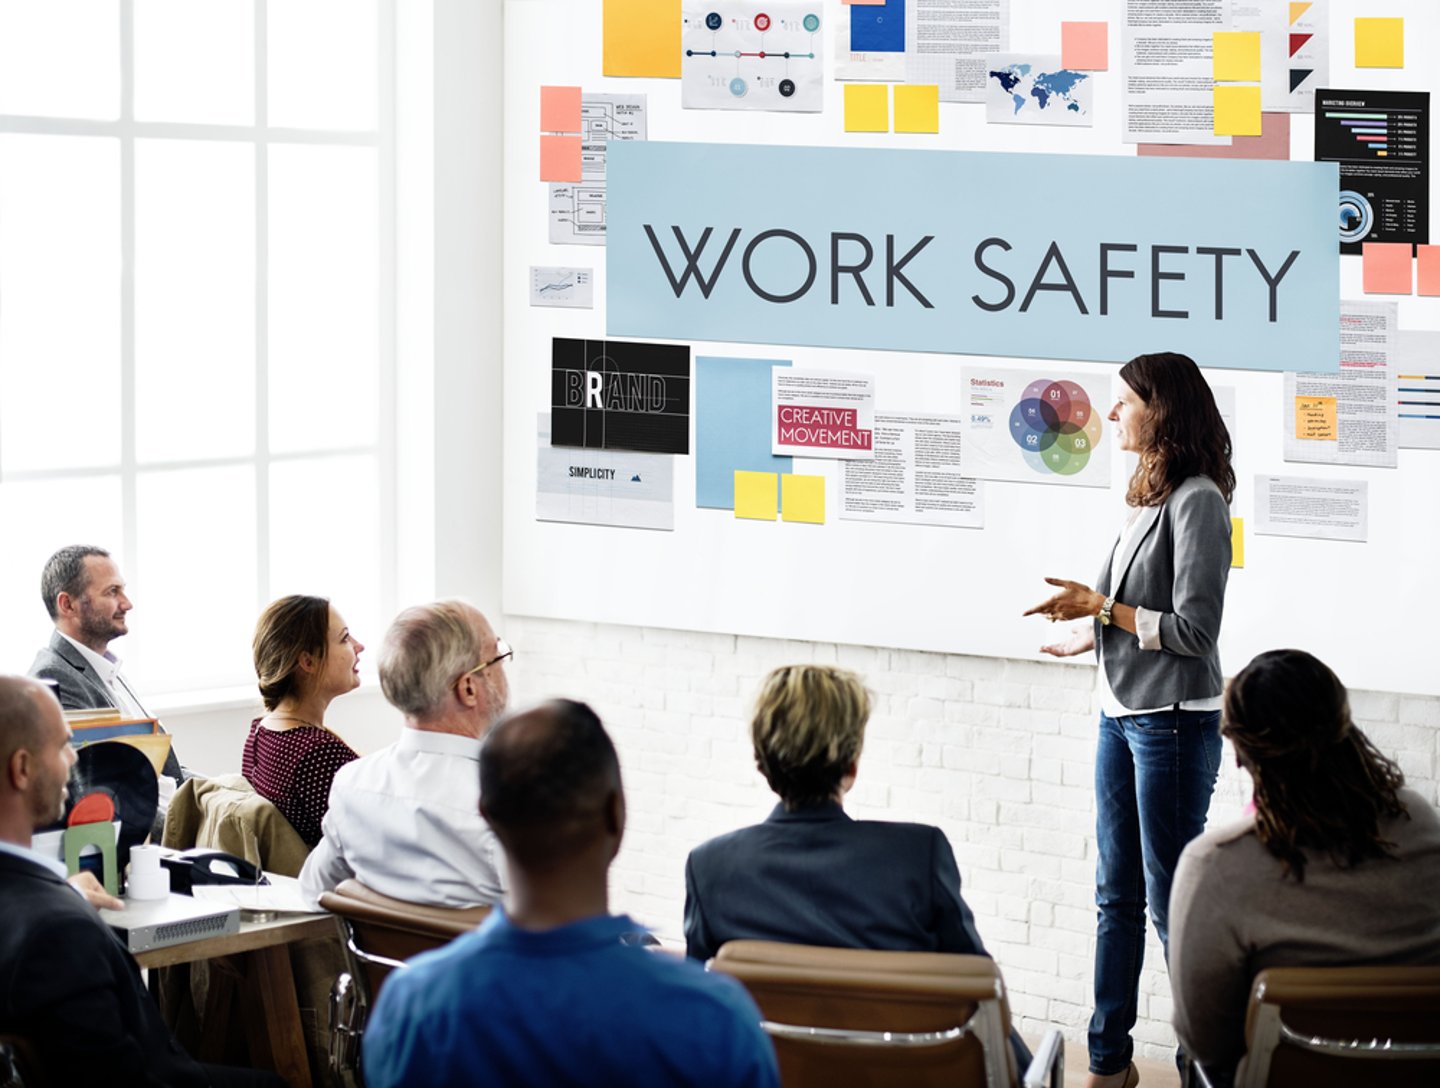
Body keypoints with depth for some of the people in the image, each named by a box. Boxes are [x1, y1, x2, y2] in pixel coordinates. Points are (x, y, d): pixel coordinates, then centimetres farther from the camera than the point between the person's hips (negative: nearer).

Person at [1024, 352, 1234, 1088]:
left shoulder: (1197, 501, -16)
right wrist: (1090, 636, 20)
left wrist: (1102, 607, -14)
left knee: (1173, 902, -2)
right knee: (1117, 896, 13)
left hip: (1173, 720, -9)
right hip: (1121, 714, 9)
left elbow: (1193, 628, -18)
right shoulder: (1148, 495, 9)